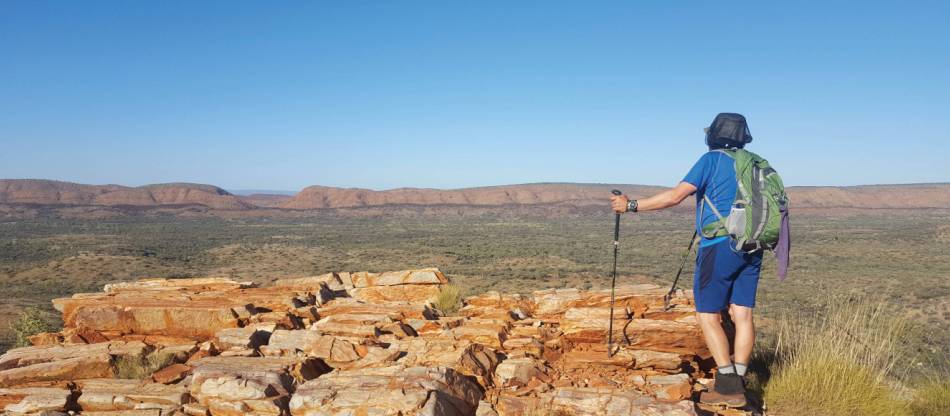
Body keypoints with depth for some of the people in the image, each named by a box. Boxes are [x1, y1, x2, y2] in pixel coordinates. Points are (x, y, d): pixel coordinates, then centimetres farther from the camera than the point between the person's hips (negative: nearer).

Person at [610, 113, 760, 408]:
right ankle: (738, 382, 6)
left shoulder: (712, 160, -5)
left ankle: (728, 385, -4)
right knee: (742, 315, 6)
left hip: (719, 247, -6)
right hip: (751, 248, 6)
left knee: (708, 315, 0)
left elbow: (675, 196, -14)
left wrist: (632, 205, -8)